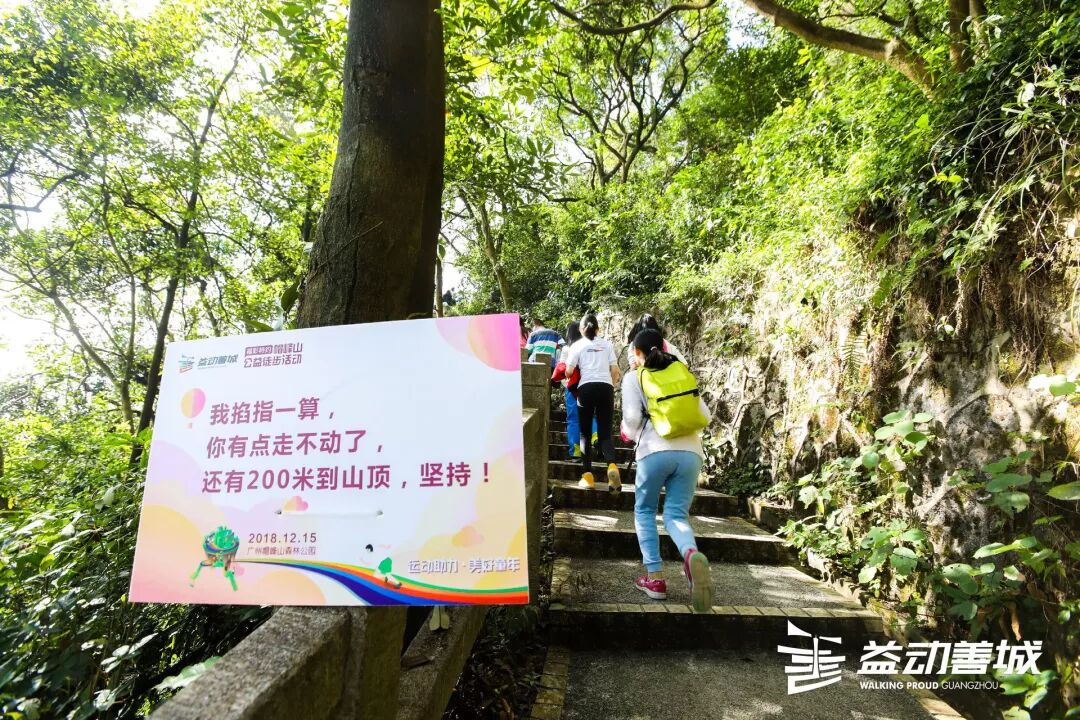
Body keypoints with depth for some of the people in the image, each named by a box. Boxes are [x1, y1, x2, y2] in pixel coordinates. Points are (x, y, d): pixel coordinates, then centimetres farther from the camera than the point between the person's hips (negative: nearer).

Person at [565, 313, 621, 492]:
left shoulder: (577, 345, 9)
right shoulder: (607, 344, 15)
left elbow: (569, 371, 2)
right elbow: (615, 370, 8)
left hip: (586, 388, -2)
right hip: (606, 387, 2)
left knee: (585, 432, 8)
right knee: (605, 432, 4)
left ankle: (587, 475, 3)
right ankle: (612, 465, -21)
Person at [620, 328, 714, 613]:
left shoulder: (634, 377, 7)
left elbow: (632, 417, -5)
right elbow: (704, 417, 15)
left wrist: (631, 434, 16)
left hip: (655, 451, -3)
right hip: (690, 452, 3)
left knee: (644, 512, 17)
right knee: (676, 514, 8)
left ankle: (655, 578, 12)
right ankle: (691, 553, -24)